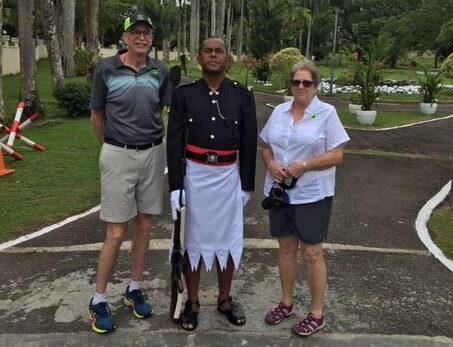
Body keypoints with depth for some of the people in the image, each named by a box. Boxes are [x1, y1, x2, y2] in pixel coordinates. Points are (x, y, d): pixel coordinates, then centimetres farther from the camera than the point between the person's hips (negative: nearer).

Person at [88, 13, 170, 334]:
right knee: (117, 232, -1)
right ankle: (99, 300, 16)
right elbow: (96, 116, 5)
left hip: (153, 154, 3)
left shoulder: (160, 71, 2)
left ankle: (134, 289, 28)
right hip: (118, 155, -3)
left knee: (144, 225, 11)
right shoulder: (106, 69, -6)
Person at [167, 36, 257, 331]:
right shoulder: (184, 94, -1)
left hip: (228, 176, 1)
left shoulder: (243, 95, 1)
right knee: (192, 238, 10)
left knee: (228, 238, 11)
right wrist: (175, 186, -9)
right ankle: (192, 302, 28)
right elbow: (174, 142, -3)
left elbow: (249, 142, 3)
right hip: (194, 174, 0)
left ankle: (225, 299, 32)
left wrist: (247, 184, 1)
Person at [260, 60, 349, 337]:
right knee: (286, 249, 15)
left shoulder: (327, 113, -6)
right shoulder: (279, 111, 8)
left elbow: (337, 155, -10)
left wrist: (304, 165, -21)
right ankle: (287, 303, 32)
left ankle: (317, 313, 19)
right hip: (279, 192, 5)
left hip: (312, 196, -4)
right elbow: (266, 147, 12)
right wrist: (271, 164, -9)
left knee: (312, 254, 3)